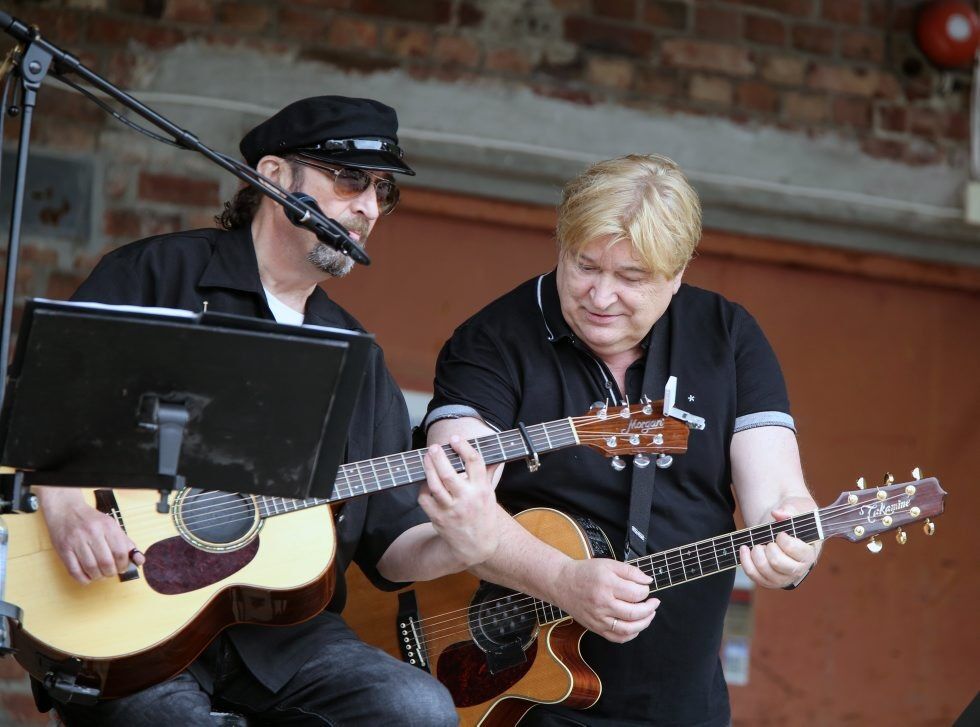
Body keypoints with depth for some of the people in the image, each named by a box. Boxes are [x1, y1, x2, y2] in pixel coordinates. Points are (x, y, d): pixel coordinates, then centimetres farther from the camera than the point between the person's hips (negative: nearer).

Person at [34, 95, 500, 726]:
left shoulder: (358, 357, 18)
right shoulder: (159, 273, 3)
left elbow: (388, 541, 14)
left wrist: (462, 546, -7)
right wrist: (65, 507, -22)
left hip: (282, 631, 4)